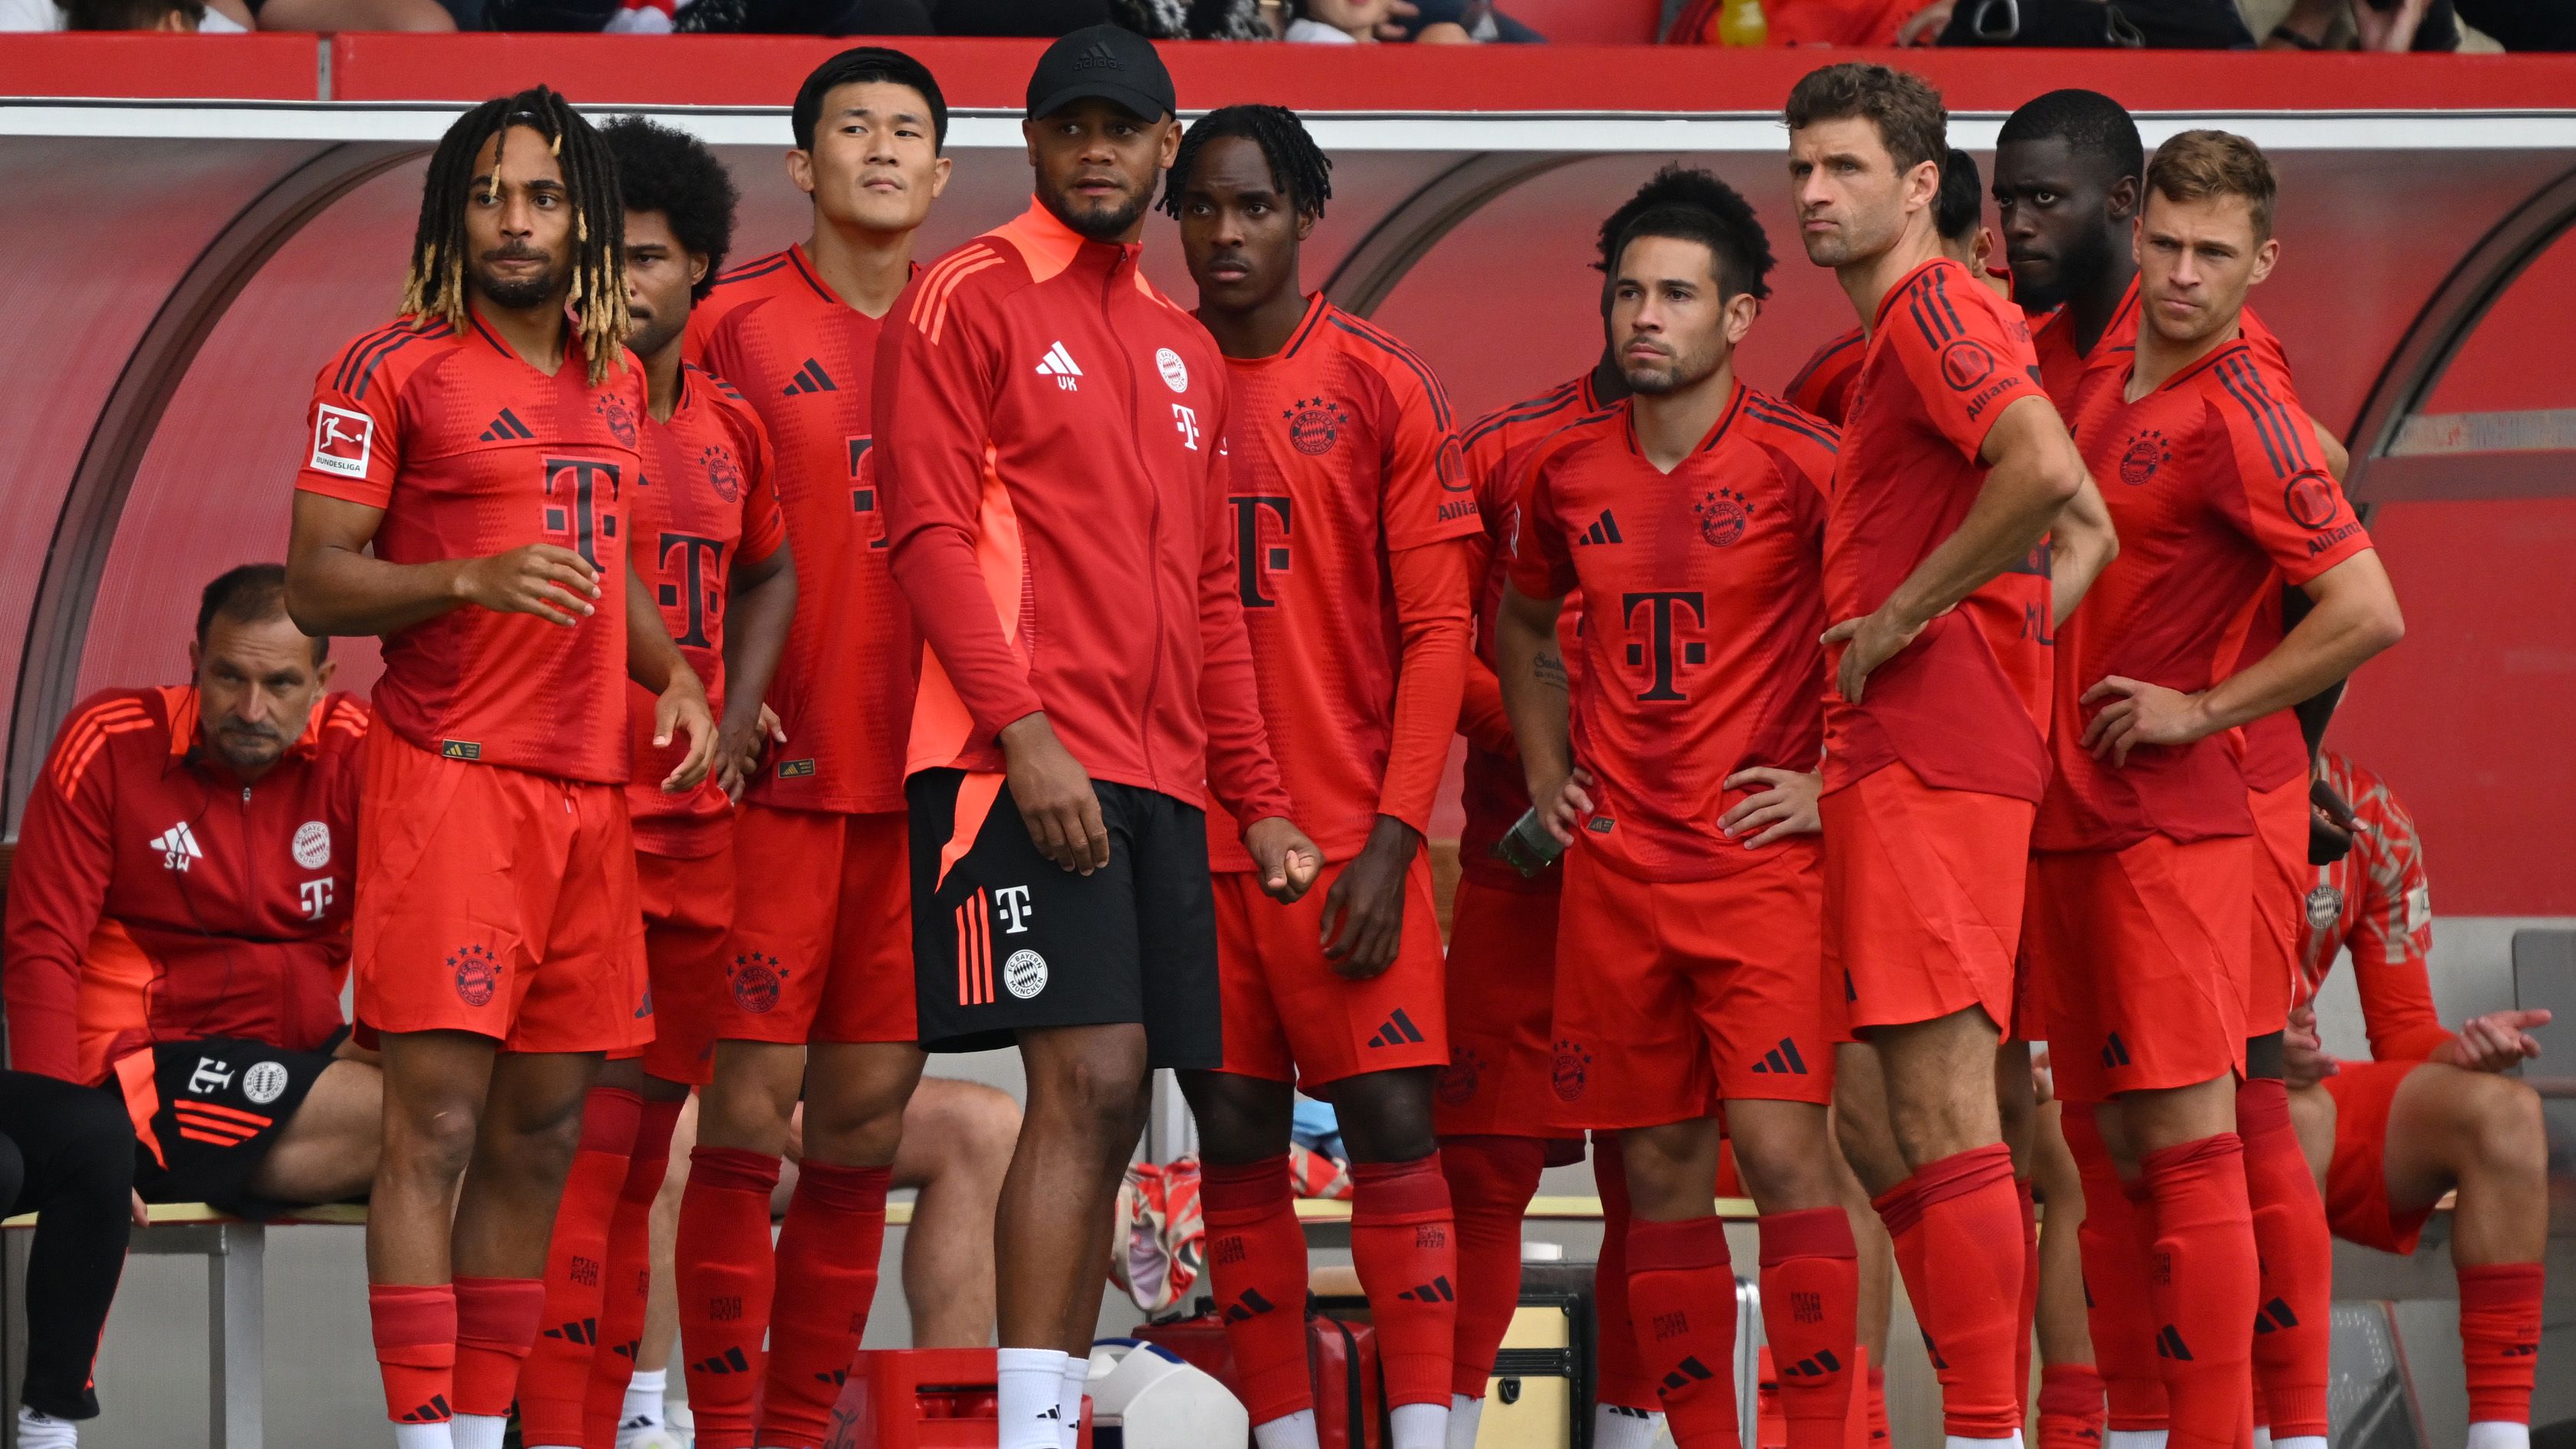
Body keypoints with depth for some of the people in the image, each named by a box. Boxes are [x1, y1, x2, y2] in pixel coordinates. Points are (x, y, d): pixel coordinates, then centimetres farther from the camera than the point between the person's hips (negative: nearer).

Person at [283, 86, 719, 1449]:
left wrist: (673, 675, 10)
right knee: (437, 1122, -11)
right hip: (450, 774, -7)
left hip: (591, 788, 7)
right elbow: (313, 585, -6)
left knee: (543, 1133, 8)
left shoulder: (617, 382, 15)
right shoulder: (393, 370, -5)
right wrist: (471, 580, -22)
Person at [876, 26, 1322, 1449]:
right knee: (1088, 1079, -17)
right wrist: (1026, 731, -18)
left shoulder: (1185, 353, 22)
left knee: (1108, 1105, 4)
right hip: (1025, 767, -7)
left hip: (1158, 781, 7)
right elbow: (929, 529, -9)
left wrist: (1259, 800, 18)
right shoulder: (969, 301, 0)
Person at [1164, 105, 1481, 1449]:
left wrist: (1390, 839, -9)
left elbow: (1436, 627, -1)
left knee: (1392, 1127, -8)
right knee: (1234, 1139, 4)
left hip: (1348, 825, -2)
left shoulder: (1384, 389, 1)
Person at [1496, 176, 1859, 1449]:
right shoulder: (1568, 471, 8)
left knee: (1780, 1146, -13)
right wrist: (1545, 773, 17)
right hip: (1615, 867, 5)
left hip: (1763, 861, -5)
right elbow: (1520, 622, 28)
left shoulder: (1799, 462, -8)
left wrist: (1839, 780, -9)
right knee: (1659, 1169, 6)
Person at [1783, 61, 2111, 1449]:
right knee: (1866, 1112, 11)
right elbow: (2090, 532, 27)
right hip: (1891, 761, 11)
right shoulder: (1909, 331, 22)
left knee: (1938, 1110, -12)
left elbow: (2045, 467, -27)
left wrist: (1910, 615, -17)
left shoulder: (1930, 308, -8)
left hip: (1927, 762, -11)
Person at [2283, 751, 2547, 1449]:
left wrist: (2456, 1052, -16)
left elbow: (2403, 1031, 7)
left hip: (2298, 1079, 6)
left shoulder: (2373, 817, 6)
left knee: (2504, 1112, -15)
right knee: (2301, 1115, -37)